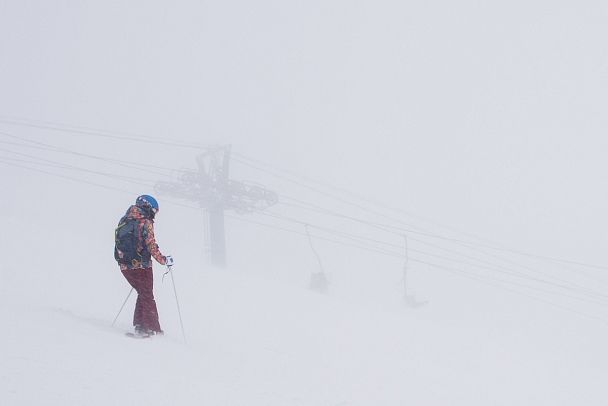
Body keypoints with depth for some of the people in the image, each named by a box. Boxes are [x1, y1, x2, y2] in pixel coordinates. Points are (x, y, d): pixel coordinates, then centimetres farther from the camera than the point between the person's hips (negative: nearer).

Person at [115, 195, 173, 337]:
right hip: (141, 265, -6)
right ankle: (152, 329, 1)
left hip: (124, 266, 6)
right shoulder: (145, 222, -10)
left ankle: (139, 325, 12)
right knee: (147, 297, 4)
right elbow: (150, 245, -17)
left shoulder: (123, 221, 13)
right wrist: (163, 260, -8)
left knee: (142, 294, 21)